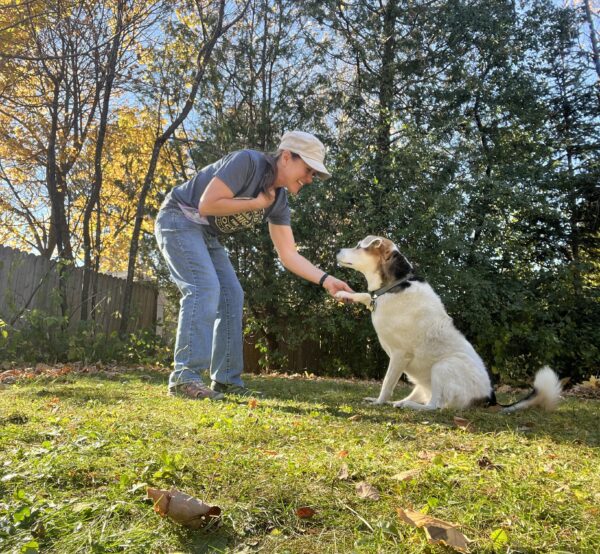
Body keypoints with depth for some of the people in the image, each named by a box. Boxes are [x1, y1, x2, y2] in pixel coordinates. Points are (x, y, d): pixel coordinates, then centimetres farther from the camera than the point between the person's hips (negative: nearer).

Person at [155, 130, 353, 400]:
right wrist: (256, 204, -20)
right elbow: (207, 205, -29)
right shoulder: (247, 161, -22)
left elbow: (289, 255, -2)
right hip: (179, 220, -8)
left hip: (206, 235, 8)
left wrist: (325, 279, -14)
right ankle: (185, 377, -22)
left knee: (232, 297, 1)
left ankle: (226, 380, 5)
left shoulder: (278, 200, 0)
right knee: (205, 288, -24)